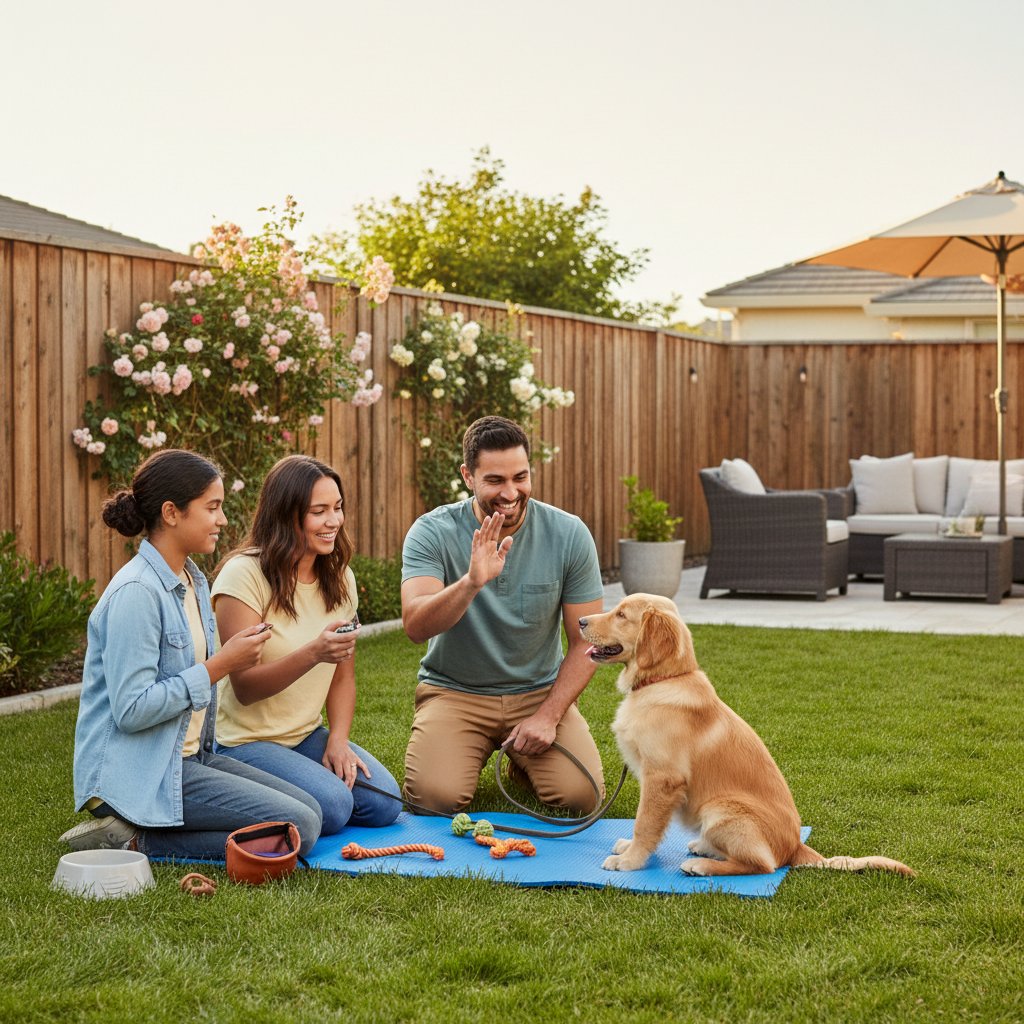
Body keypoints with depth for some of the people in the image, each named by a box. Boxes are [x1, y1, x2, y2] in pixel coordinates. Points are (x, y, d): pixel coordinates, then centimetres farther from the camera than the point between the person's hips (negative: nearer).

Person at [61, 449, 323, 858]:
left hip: (187, 757, 10)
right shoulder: (136, 592, -19)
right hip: (138, 773, -10)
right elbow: (131, 710, -24)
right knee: (297, 828, -16)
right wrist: (218, 666, -18)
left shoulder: (193, 581, 11)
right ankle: (136, 840, -9)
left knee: (309, 809, 3)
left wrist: (234, 654, 4)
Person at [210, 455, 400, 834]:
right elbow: (245, 688, -21)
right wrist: (313, 653, -36)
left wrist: (338, 740, -7)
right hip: (245, 741, -6)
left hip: (307, 736, 6)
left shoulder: (340, 578, 5)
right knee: (333, 807, -25)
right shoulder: (243, 576, -17)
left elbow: (343, 676, 10)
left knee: (383, 804, -12)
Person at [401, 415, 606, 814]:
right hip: (454, 691, -1)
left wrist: (548, 715, -14)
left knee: (581, 795, -19)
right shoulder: (433, 533, -13)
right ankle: (475, 753, 12)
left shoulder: (569, 535, -8)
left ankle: (524, 757, 16)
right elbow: (415, 626, -27)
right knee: (435, 796, -25)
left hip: (540, 690, 2)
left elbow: (586, 642, -3)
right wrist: (471, 582, -44)